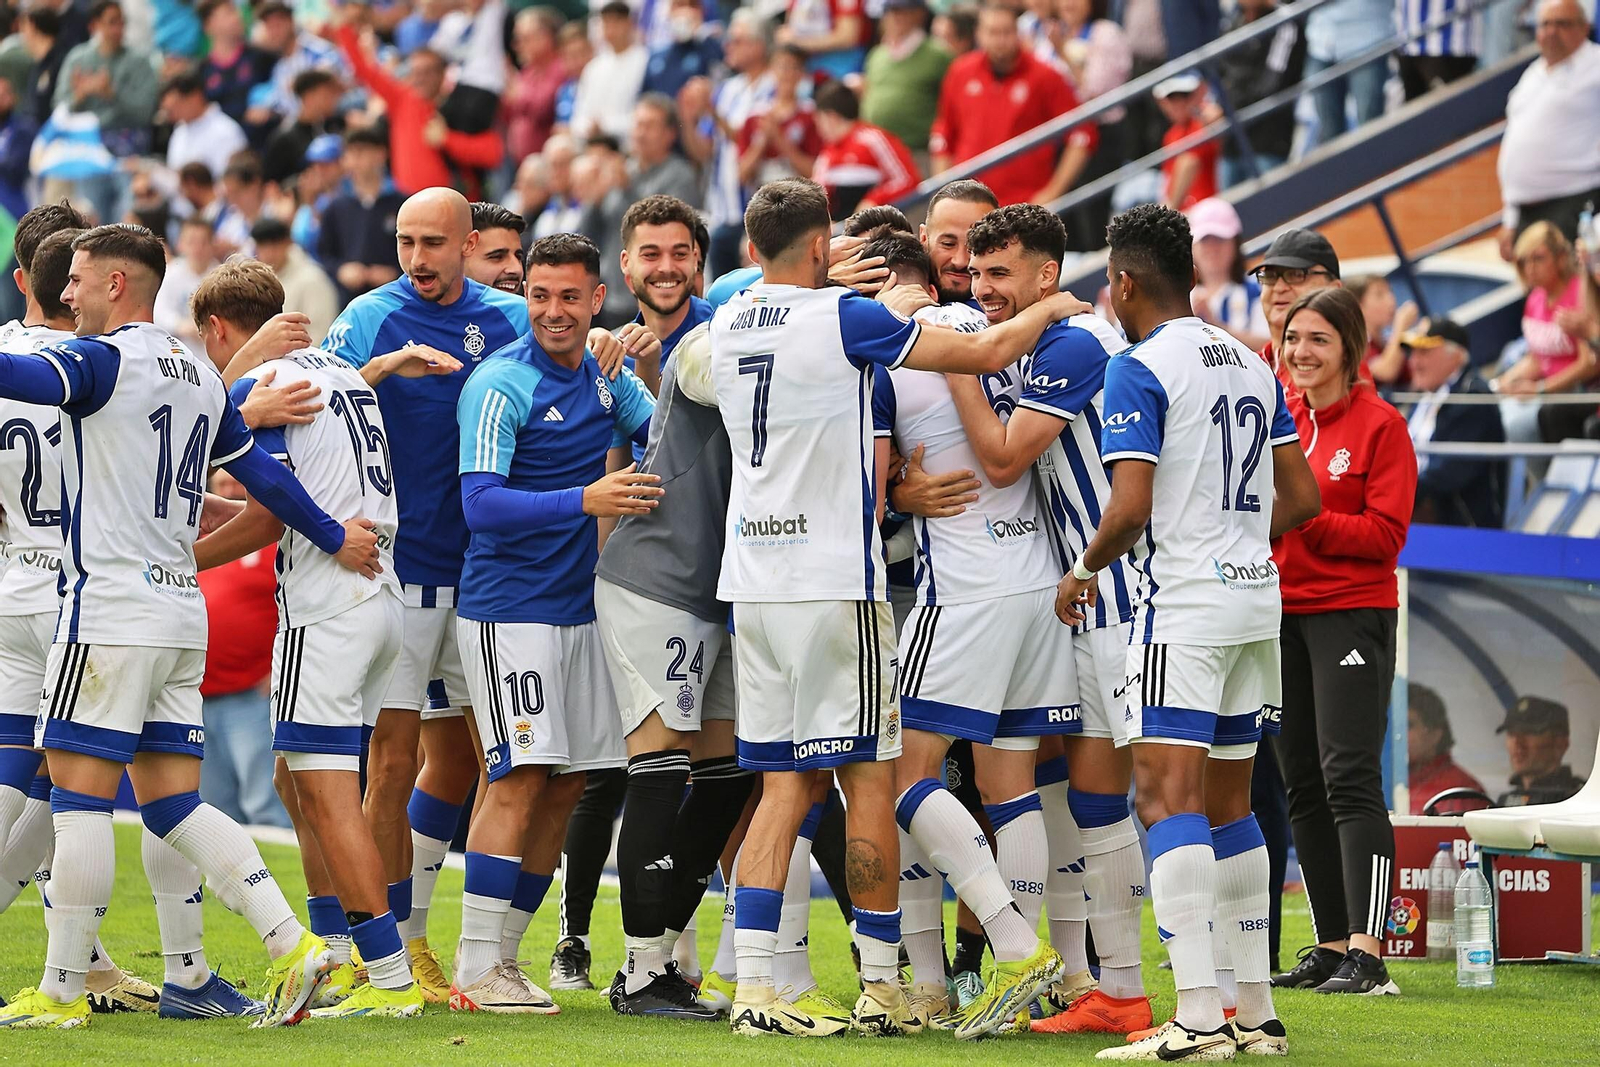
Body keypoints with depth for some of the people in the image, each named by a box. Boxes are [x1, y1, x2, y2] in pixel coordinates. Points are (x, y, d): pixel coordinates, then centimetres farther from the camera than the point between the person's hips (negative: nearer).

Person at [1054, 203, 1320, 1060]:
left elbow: (1130, 507, -17)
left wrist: (1084, 570, 0)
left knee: (1168, 797, -11)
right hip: (1255, 597, 8)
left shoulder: (1139, 370, -10)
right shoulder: (1253, 369, 14)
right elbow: (1301, 499, 16)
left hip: (1184, 604, -8)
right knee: (1228, 804, 14)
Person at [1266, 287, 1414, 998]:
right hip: (1281, 612, 7)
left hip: (1351, 613, -7)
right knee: (1302, 786, 8)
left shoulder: (1380, 425, -6)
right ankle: (1330, 946, 14)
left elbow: (1386, 533, -12)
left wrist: (1305, 518, -20)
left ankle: (1367, 952, -17)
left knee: (1350, 778, -13)